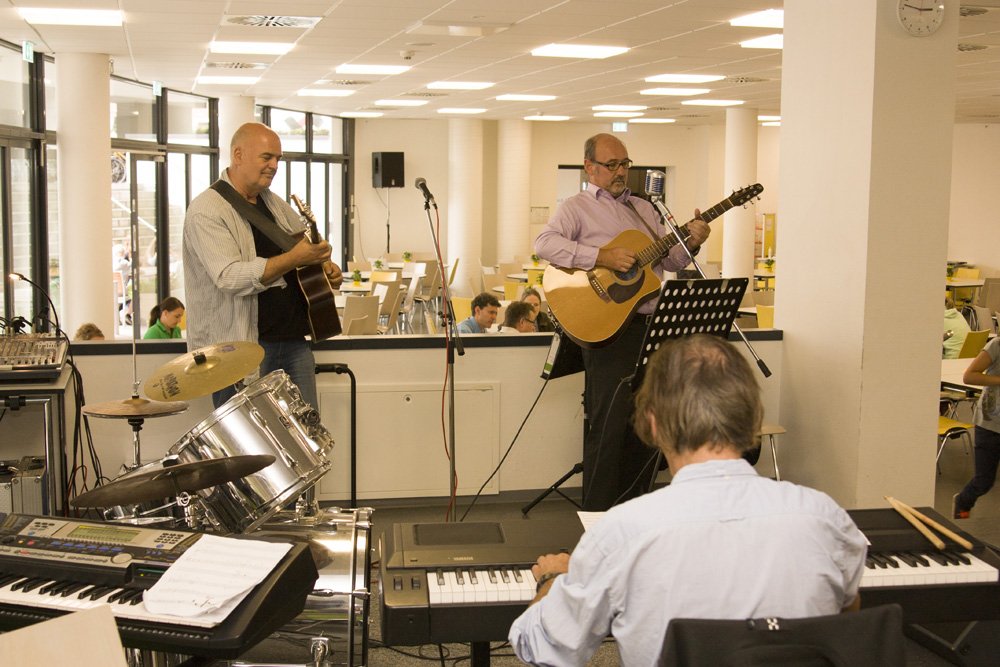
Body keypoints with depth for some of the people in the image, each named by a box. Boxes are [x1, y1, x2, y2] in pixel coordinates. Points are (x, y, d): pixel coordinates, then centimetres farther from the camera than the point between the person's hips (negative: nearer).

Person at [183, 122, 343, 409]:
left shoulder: (274, 203, 14)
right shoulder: (207, 210, -11)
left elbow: (306, 244, 31)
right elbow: (230, 277, -24)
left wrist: (326, 266, 10)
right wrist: (295, 258, -29)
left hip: (292, 339, 7)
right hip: (238, 346, -7)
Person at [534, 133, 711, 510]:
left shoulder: (645, 209, 20)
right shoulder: (578, 207, 1)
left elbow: (670, 260, 20)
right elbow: (545, 244, -17)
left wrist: (691, 243, -1)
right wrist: (601, 257, -24)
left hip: (651, 323, 7)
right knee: (609, 426, -6)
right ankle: (599, 516, 4)